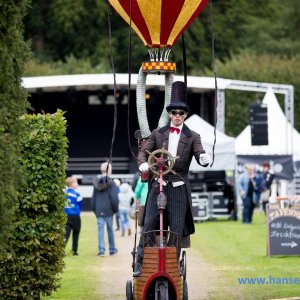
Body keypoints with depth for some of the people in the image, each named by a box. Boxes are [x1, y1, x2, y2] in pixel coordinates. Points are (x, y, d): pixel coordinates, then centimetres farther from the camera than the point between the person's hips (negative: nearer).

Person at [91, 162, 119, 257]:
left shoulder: (97, 183, 5)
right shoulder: (111, 183, -8)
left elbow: (93, 198, 10)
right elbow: (114, 198, -11)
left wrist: (94, 209, 17)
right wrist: (115, 209, 2)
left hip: (99, 211, 2)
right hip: (108, 210, -2)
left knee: (100, 230, 1)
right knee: (110, 229, 11)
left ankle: (101, 249, -9)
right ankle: (112, 249, 21)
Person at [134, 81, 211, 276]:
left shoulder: (192, 137, 6)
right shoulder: (158, 134, 10)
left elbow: (200, 155, -6)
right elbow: (144, 151, 7)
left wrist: (204, 159, -30)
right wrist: (143, 163, -15)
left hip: (179, 188, -1)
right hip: (158, 185, 1)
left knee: (177, 229, 1)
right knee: (149, 225, -3)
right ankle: (141, 264, -1)